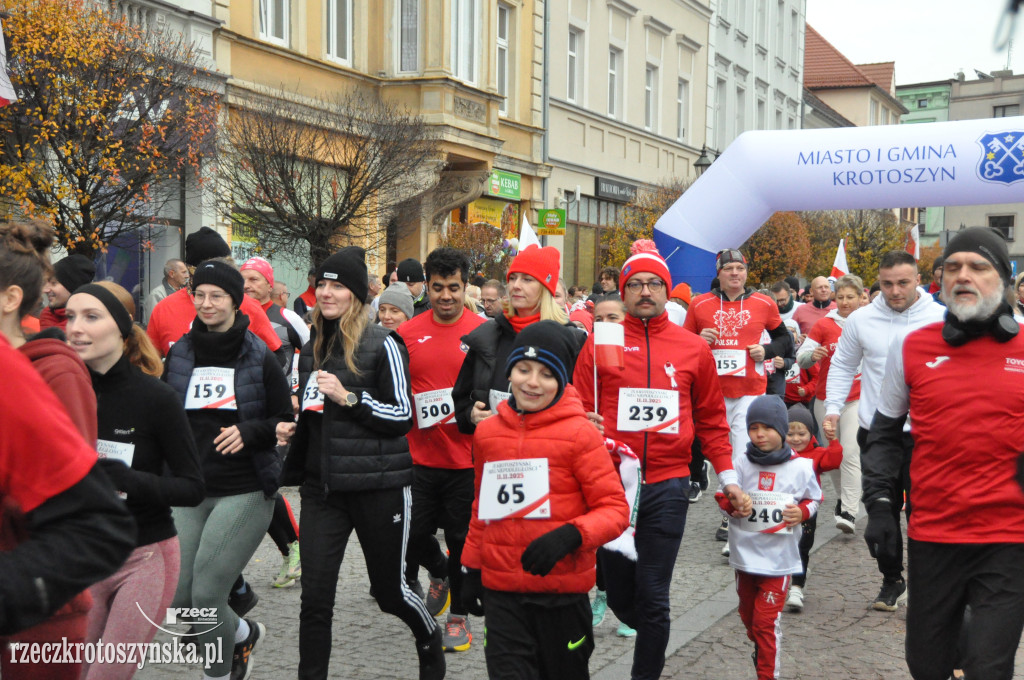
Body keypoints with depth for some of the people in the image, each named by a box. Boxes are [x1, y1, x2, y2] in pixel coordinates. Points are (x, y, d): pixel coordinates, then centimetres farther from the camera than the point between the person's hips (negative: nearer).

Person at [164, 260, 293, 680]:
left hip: (245, 492, -4)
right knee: (178, 599, 0)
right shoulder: (179, 354, 6)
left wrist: (249, 432, -16)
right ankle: (244, 633, 31)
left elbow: (287, 421, 1)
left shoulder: (260, 358, -3)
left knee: (206, 591, -12)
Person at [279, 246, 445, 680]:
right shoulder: (312, 349, 12)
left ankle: (430, 639, 40)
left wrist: (348, 397, -18)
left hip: (378, 485, -4)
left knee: (389, 590, 10)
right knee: (315, 597, -2)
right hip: (322, 486, 5)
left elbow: (403, 415, -9)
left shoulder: (382, 344, -7)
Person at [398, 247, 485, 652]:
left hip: (467, 459, -2)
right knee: (413, 533, 9)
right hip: (420, 456, 2)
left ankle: (459, 614, 25)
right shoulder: (408, 334, 1)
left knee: (461, 539, 6)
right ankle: (439, 574, 41)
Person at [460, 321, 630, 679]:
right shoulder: (487, 432, 5)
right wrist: (472, 569, 18)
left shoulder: (579, 432, -10)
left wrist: (570, 535, -26)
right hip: (500, 592, 3)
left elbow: (615, 509, -10)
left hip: (563, 591, -2)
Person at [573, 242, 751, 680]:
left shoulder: (694, 348, 6)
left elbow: (711, 419, 13)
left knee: (652, 599, -1)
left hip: (668, 485, 0)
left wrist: (727, 477, 9)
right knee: (619, 595, 11)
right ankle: (651, 637, 42)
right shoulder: (601, 343, 2)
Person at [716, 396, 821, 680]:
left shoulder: (801, 467, -7)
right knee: (748, 614, 19)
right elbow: (722, 496, 4)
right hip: (745, 553, 3)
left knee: (767, 620, -7)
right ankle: (760, 649, 46)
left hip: (779, 558, -3)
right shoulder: (741, 464, -5)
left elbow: (814, 498, 9)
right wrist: (731, 505, -17)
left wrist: (802, 512, -11)